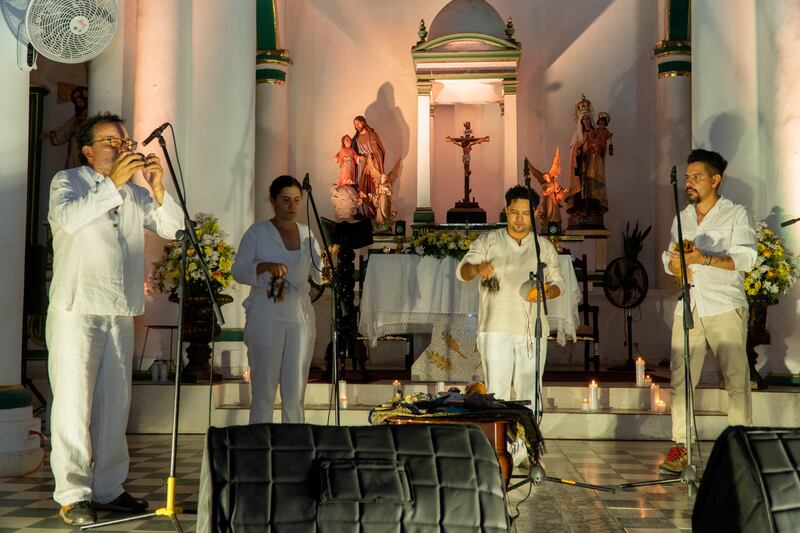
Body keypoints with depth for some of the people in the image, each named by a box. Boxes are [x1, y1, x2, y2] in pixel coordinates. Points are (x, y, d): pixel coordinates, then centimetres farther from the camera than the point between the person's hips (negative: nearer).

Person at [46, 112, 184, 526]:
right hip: (75, 310, -5)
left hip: (121, 314, 5)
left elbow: (174, 228, 9)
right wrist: (113, 182, -21)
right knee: (73, 403, -5)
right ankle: (72, 495, 0)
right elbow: (69, 217, -18)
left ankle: (108, 489, 16)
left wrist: (158, 190, -5)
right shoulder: (68, 181, 3)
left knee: (115, 403, 8)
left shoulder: (135, 193, 18)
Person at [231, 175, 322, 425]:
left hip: (301, 319, 4)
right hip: (266, 319, -4)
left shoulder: (307, 234, 11)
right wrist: (266, 266, -24)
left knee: (295, 394, 9)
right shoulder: (257, 233, 0)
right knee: (264, 391, 0)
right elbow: (237, 270, -6)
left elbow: (320, 277, 12)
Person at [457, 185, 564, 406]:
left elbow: (558, 282, 18)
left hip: (533, 332, 2)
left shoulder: (544, 247, 13)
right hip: (496, 329, -2)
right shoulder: (488, 241, 6)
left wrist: (548, 292, -6)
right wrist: (477, 268, -27)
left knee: (530, 393, 3)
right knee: (497, 392, -8)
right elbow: (461, 271, -3)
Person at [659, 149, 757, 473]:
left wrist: (703, 258, -21)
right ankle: (680, 446, 1)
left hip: (725, 307, -4)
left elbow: (746, 258, -9)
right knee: (681, 378, -2)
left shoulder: (736, 214, 3)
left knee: (736, 378, -4)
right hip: (688, 308, 4)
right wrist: (674, 264, 0)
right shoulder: (681, 218, 20)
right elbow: (670, 256, 25)